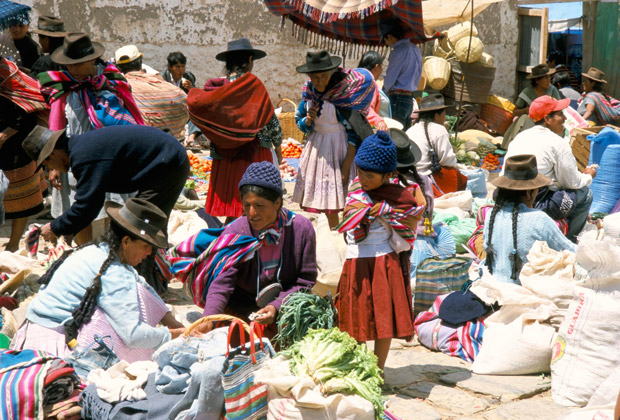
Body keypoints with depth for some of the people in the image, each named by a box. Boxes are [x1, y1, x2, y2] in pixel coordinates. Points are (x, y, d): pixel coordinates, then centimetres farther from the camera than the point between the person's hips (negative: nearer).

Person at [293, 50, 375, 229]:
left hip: (340, 149, -5)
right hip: (316, 147, 5)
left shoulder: (345, 91, -16)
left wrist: (347, 166, -17)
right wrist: (308, 120, -14)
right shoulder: (308, 90, -1)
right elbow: (300, 124, 10)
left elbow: (355, 133, -14)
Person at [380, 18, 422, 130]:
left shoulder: (398, 52, -14)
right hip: (410, 98, 9)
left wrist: (384, 91, 9)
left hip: (398, 99, -9)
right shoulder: (415, 49, 13)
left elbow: (390, 79, -12)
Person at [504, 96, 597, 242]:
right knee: (585, 193, 7)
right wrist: (589, 176, 23)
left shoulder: (521, 136, 14)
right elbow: (572, 182, -2)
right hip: (535, 207, -8)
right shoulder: (558, 143, -7)